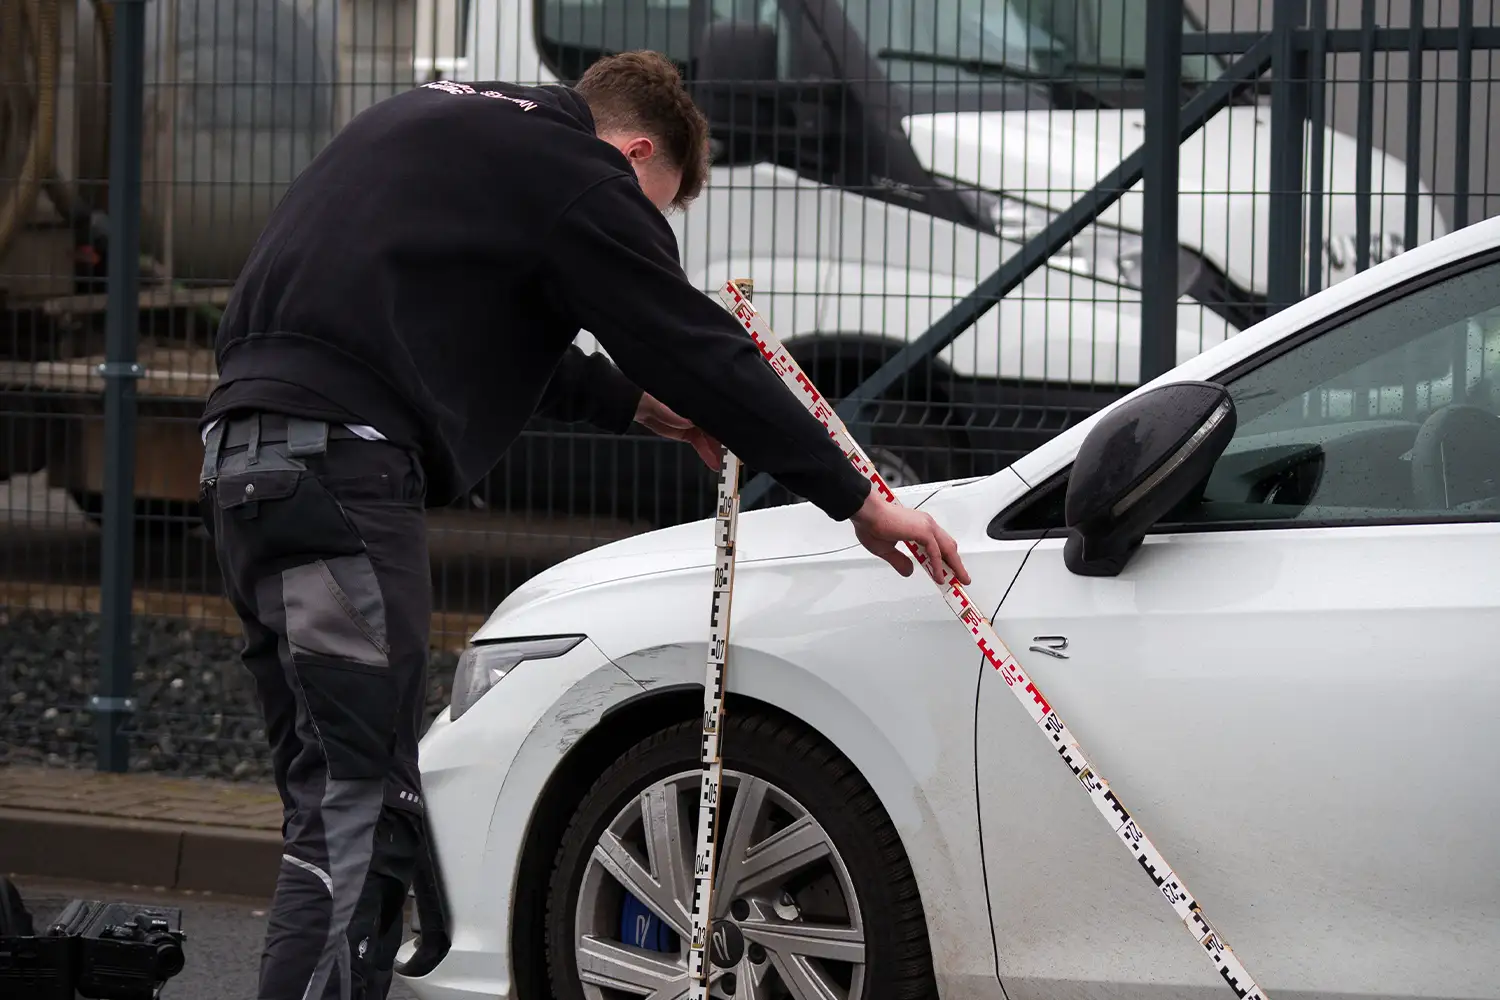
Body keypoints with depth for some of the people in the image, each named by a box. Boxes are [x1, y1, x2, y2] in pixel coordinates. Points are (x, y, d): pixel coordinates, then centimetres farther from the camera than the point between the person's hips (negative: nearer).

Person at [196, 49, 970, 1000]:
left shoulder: (453, 126, 26)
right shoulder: (575, 169, -1)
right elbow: (697, 349, -2)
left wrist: (632, 402, 41)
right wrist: (858, 501, 4)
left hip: (244, 451, 10)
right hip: (340, 462, -10)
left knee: (331, 802, 13)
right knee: (360, 812, -10)